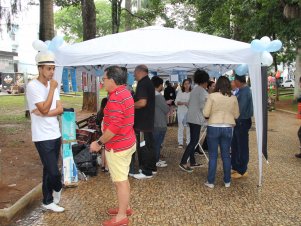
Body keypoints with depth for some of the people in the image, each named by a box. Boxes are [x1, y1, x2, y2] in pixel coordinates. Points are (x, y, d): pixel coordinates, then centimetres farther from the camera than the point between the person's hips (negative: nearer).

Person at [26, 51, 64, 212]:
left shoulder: (52, 85, 8)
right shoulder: (32, 86, -13)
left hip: (55, 134, 7)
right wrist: (52, 89, -17)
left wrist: (43, 113, -12)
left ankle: (47, 201, 29)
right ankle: (58, 188, 24)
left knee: (48, 170, 16)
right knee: (53, 172, -7)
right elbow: (45, 109, -21)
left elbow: (60, 109, 3)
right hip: (43, 137, -7)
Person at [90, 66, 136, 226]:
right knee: (123, 178, 21)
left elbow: (114, 127, -28)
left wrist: (99, 143, -19)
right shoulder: (125, 93, 10)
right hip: (127, 142, 10)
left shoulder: (115, 98, -23)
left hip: (117, 146, -10)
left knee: (120, 181, 1)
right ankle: (125, 207, 35)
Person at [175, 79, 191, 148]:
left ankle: (188, 142, 14)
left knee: (189, 127, 2)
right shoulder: (180, 92, 0)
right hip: (181, 112, -1)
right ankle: (180, 142, 8)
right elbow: (176, 102, -4)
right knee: (180, 126, 1)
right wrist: (183, 103, -18)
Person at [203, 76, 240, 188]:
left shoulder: (212, 96, -9)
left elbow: (206, 114, -8)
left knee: (213, 156, 6)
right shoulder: (233, 98, 1)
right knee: (226, 155, 13)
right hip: (228, 128, 3)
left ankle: (210, 182, 12)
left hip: (213, 128, -2)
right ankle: (227, 181, 22)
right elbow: (236, 115, 8)